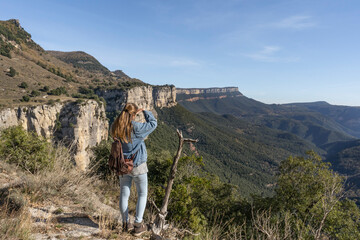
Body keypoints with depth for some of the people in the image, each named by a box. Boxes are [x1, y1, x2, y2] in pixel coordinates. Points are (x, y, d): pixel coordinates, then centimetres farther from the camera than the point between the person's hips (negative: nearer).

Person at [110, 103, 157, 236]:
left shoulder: (116, 127, -6)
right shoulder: (135, 127, -22)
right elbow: (153, 124, -10)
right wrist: (145, 111, 5)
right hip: (138, 166, -5)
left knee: (124, 194, 15)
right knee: (142, 194, 11)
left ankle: (126, 224, 28)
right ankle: (138, 225, 12)